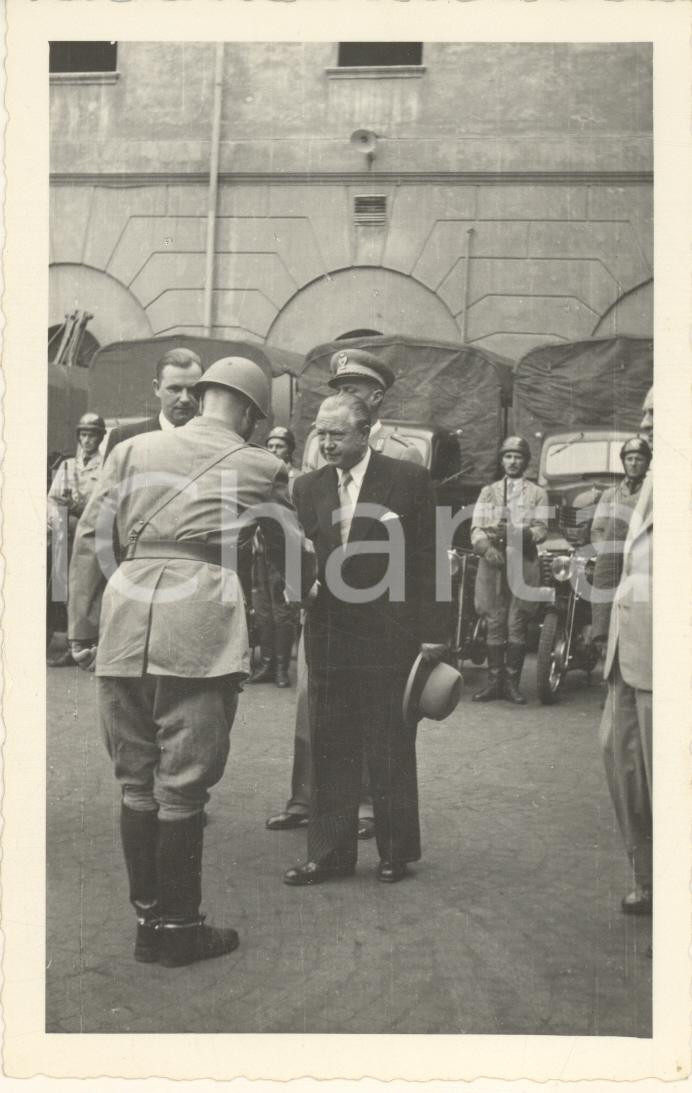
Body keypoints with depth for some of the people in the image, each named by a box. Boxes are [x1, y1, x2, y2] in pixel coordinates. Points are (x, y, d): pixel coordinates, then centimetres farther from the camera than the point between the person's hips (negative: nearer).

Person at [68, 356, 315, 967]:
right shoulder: (261, 467, 10)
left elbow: (90, 539, 10)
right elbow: (292, 556, 20)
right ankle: (177, 928, 15)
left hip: (125, 617, 4)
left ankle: (147, 919, 24)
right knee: (182, 787, 4)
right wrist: (311, 594, 41)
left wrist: (82, 629, 14)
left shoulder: (133, 450, 16)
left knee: (137, 781, 14)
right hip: (200, 622, -4)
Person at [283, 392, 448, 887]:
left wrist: (433, 635, -7)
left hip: (390, 638, -4)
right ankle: (330, 853, 19)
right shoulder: (309, 487, 8)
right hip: (329, 636, 4)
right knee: (330, 750, 9)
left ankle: (397, 850, 22)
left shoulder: (409, 480, -4)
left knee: (391, 751, 7)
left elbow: (427, 561, -5)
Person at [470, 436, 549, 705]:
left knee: (517, 626, -2)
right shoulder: (488, 492, 17)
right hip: (492, 563, 1)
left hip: (523, 563, -1)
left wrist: (517, 532, -18)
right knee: (494, 624, 0)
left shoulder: (537, 494, 13)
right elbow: (476, 528, 6)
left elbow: (541, 529, 1)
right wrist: (486, 546, -14)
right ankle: (494, 681, 7)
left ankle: (512, 683, 4)